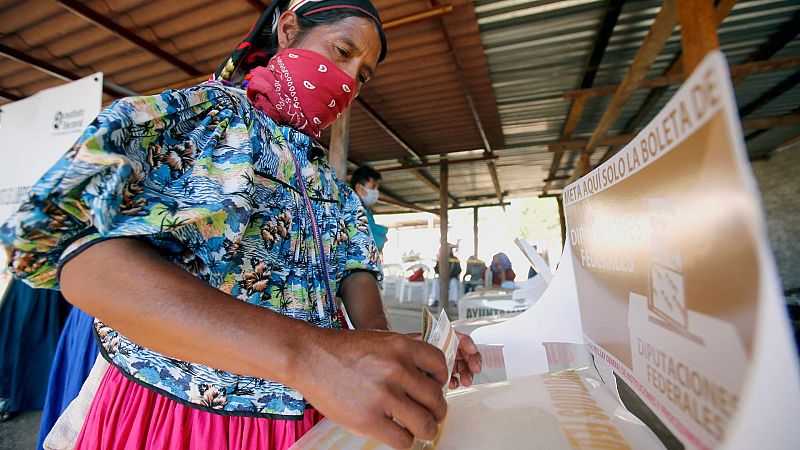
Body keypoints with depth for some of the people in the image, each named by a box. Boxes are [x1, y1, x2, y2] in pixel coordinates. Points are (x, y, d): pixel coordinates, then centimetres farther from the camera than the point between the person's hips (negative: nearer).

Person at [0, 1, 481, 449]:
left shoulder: (335, 186, 8)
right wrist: (305, 353, -38)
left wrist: (377, 337, -21)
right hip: (176, 408, -4)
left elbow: (357, 270, 2)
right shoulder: (176, 114, -8)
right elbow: (78, 247, -23)